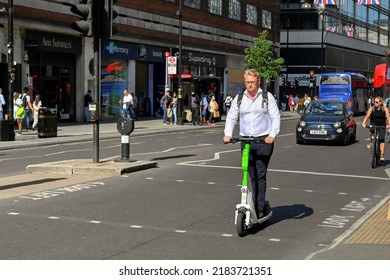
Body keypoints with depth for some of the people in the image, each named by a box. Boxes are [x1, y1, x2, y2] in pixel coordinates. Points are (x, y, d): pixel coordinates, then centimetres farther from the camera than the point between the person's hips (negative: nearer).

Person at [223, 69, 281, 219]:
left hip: (263, 141, -4)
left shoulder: (267, 97, 0)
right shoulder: (239, 98, 10)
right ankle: (263, 206, 16)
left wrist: (272, 135, -17)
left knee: (260, 175, -8)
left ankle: (259, 208, -6)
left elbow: (276, 117, -3)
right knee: (253, 176, 6)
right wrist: (228, 134, -6)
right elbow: (231, 117, 10)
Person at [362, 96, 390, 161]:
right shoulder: (372, 108, -12)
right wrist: (364, 123, -36)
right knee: (371, 131, -31)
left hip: (382, 125, -1)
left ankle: (382, 155, -7)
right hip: (374, 124, 1)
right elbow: (367, 116, -20)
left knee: (381, 139, -10)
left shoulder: (385, 109, -15)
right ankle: (370, 141, 2)